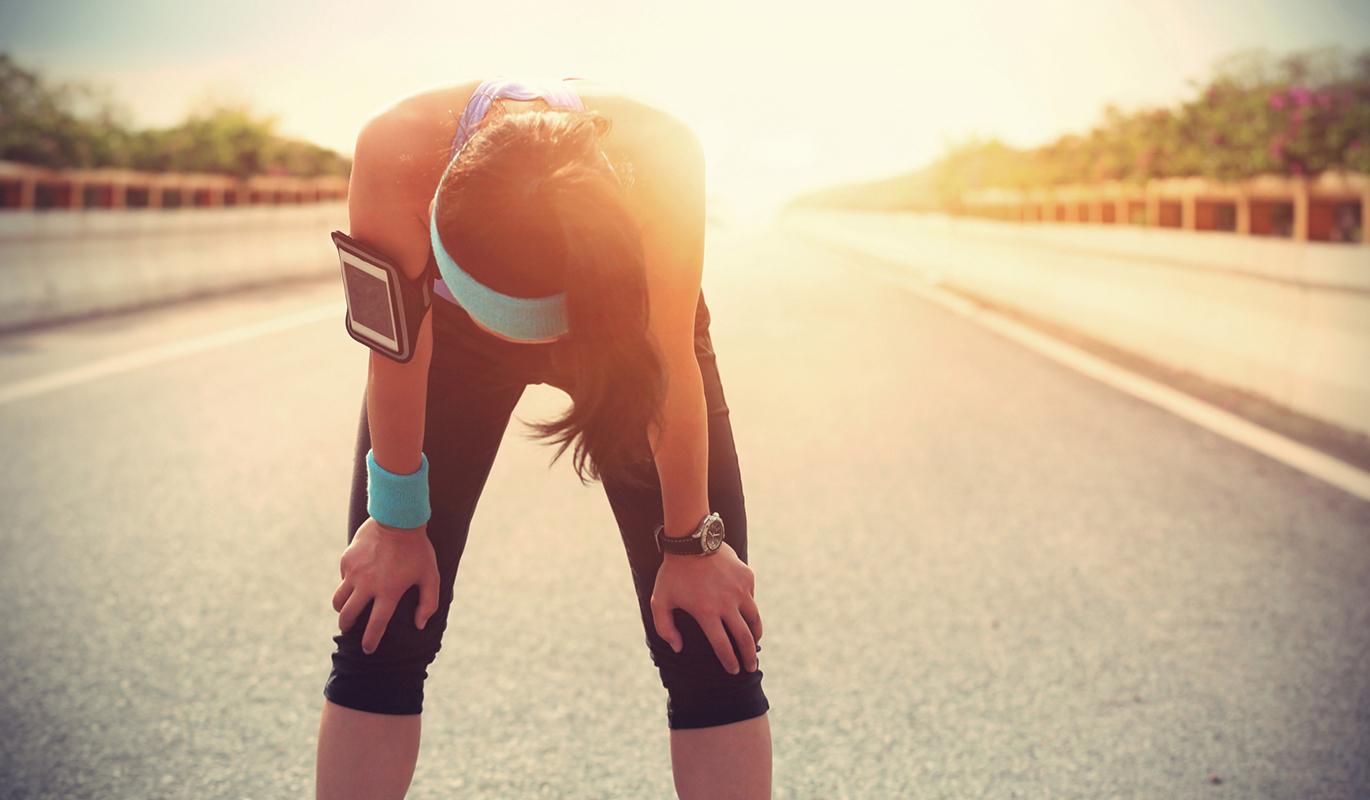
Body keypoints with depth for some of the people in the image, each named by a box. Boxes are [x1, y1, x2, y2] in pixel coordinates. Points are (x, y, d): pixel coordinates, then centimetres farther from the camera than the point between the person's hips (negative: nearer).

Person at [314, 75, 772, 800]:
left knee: (711, 647, -7)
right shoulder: (397, 151, -39)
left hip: (623, 324, 0)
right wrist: (399, 525, -11)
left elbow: (675, 365, -26)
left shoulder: (662, 157, -40)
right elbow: (397, 353, -23)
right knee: (379, 636, -3)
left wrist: (690, 545, -14)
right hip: (453, 331, 1)